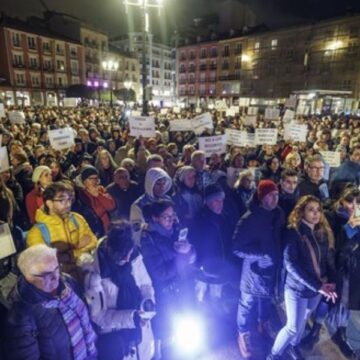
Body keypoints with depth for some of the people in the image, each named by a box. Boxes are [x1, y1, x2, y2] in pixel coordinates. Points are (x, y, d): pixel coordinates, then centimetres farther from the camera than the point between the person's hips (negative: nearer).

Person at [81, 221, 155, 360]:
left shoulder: (134, 257, -13)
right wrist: (131, 317, -28)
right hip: (114, 337, -4)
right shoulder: (95, 275, -25)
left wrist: (148, 300, -19)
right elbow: (97, 315, -18)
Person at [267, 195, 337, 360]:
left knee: (303, 320, 24)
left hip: (317, 288, 5)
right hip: (297, 288, -5)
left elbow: (329, 258, 4)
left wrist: (331, 281, -14)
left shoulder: (324, 232, -2)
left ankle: (293, 345, 50)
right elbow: (290, 264, -24)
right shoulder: (293, 232, -19)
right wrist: (317, 285, -26)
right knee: (293, 327, 5)